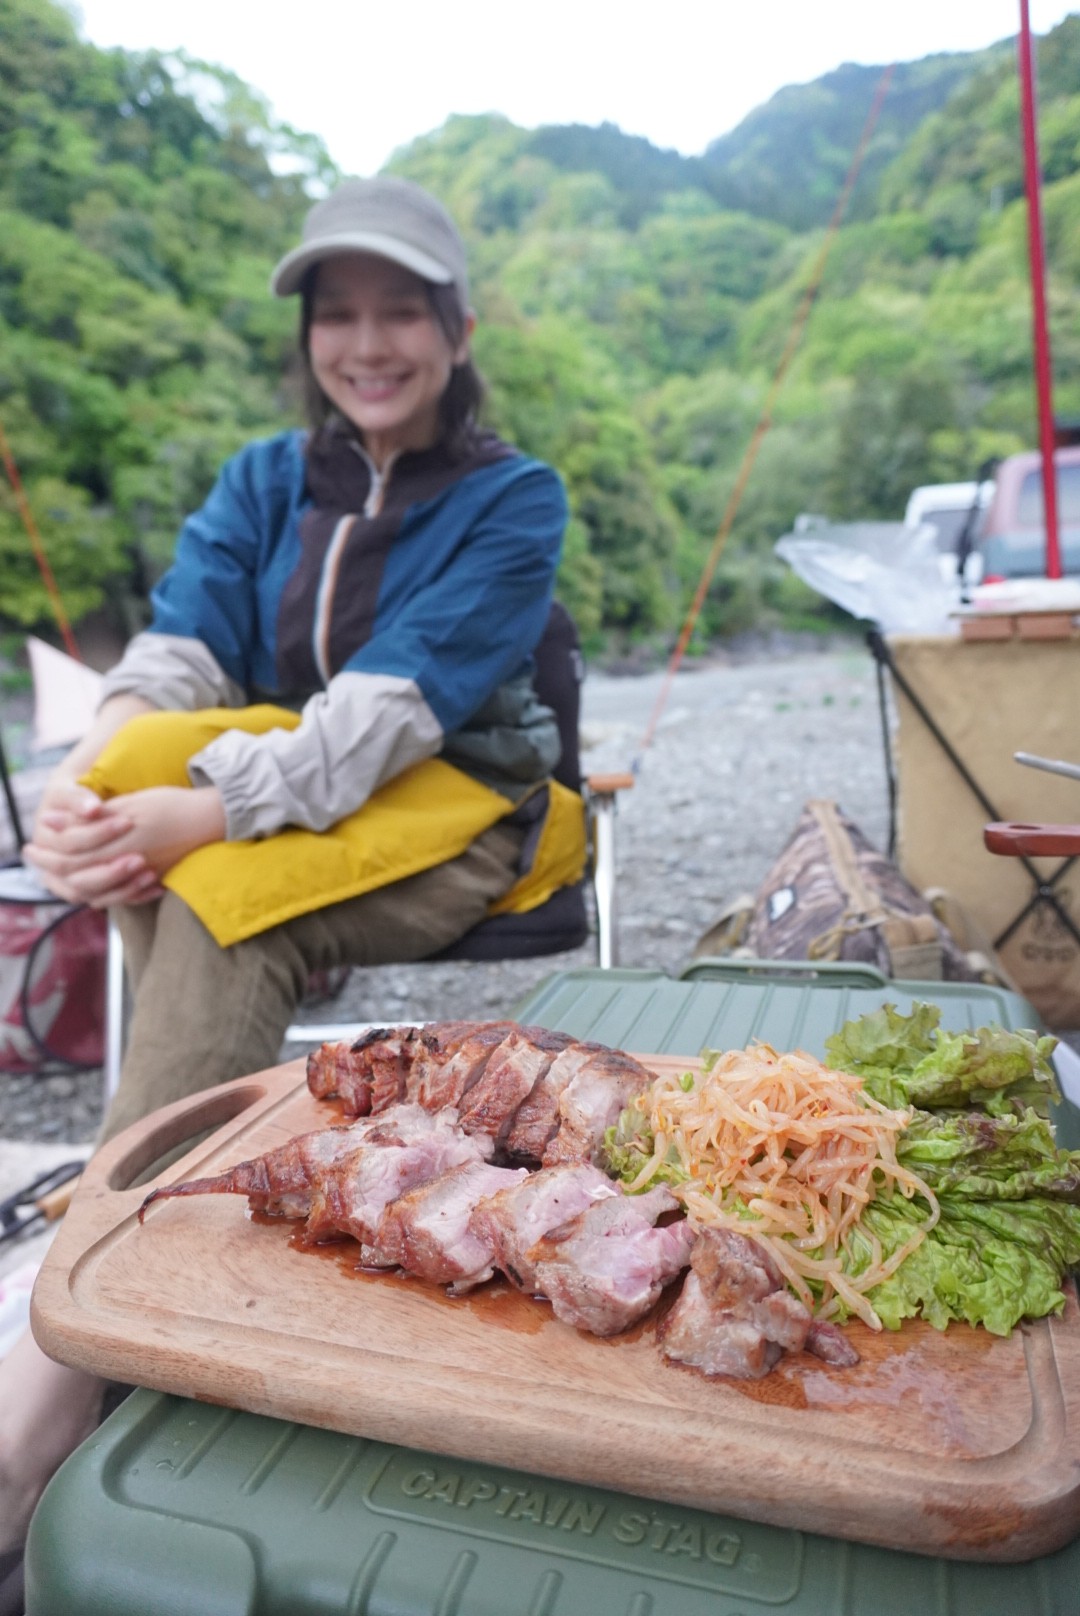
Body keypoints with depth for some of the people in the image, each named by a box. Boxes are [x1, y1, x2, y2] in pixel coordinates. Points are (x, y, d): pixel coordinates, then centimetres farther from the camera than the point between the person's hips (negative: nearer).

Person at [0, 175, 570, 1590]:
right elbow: (178, 647, -4)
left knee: (218, 904, -32)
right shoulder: (266, 481, 12)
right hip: (276, 783, 4)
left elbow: (394, 710, -19)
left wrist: (197, 818, -30)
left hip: (446, 820, -4)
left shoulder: (513, 501, -3)